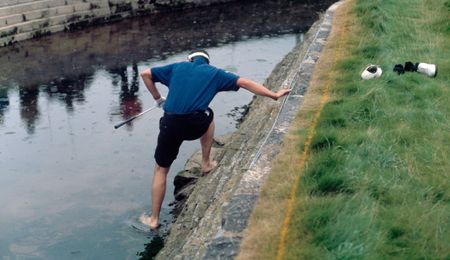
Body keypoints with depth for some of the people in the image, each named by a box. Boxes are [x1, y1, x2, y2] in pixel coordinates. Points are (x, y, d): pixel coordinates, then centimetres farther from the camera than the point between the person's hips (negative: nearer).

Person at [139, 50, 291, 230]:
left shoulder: (178, 67, 21)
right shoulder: (214, 73, 18)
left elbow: (145, 74, 19)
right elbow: (245, 83, 12)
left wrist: (158, 98, 23)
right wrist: (274, 95, 15)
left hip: (171, 124, 0)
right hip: (196, 125, 0)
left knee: (161, 170, 17)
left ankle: (154, 219, 18)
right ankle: (206, 164, 39)